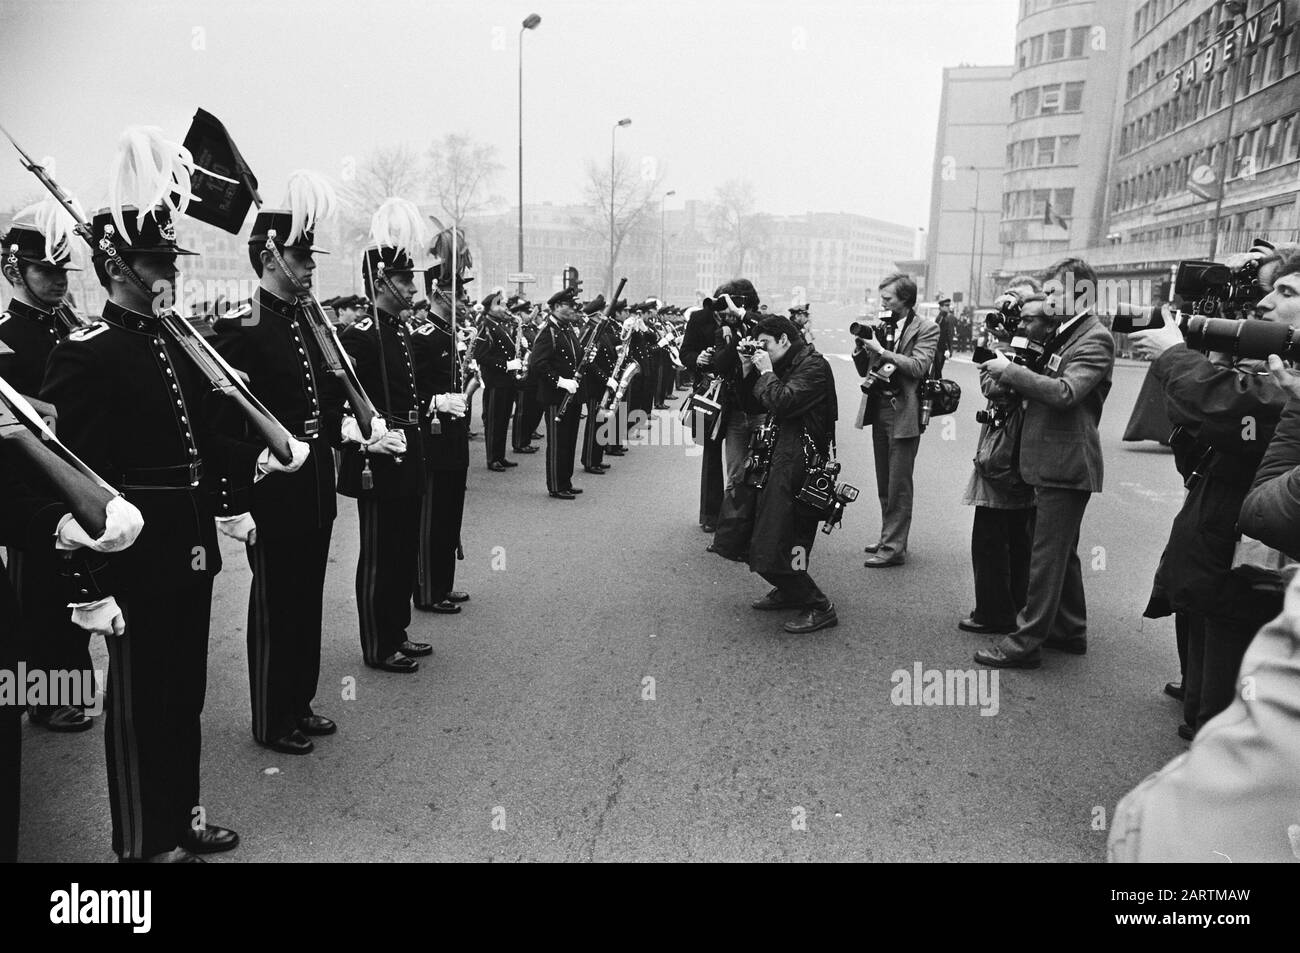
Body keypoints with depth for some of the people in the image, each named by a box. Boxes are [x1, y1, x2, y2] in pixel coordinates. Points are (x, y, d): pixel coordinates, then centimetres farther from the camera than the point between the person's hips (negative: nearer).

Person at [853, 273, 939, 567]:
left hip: (904, 413, -6)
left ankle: (894, 548, 3)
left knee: (898, 486, -3)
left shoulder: (926, 328, -4)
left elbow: (918, 367, -18)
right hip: (878, 408, 6)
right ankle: (889, 538, 25)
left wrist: (881, 350, -19)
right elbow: (864, 371, 13)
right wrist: (862, 347, -4)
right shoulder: (881, 326, 11)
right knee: (884, 485, 13)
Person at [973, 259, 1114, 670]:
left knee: (1047, 555, -4)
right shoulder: (1061, 333, 15)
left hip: (1067, 464, -9)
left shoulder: (1095, 338, -12)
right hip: (1054, 461, 10)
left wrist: (1008, 370, -19)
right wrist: (1033, 318, 1)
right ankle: (1070, 630, 32)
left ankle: (1025, 643, 1)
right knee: (1061, 551, 18)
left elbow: (1063, 392, -24)